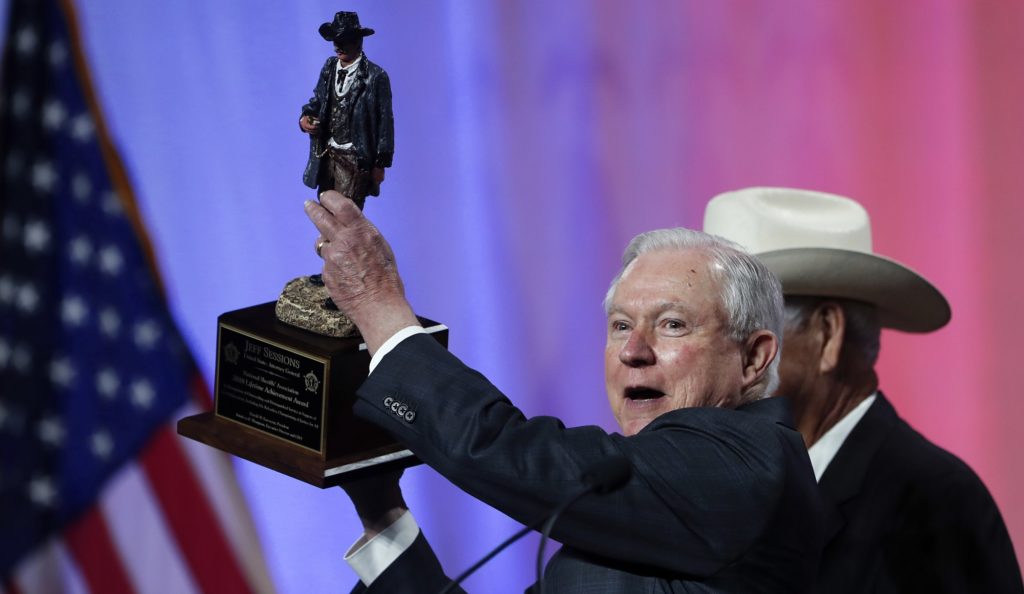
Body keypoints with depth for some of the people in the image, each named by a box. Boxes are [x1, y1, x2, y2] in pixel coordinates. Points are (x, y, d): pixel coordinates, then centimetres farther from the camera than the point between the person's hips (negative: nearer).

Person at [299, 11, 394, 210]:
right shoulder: (330, 66, 5)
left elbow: (385, 122, -10)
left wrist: (380, 164, -10)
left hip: (355, 159, -6)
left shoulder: (375, 76, -13)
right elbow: (319, 99, 17)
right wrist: (305, 117, -7)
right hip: (326, 154, 6)